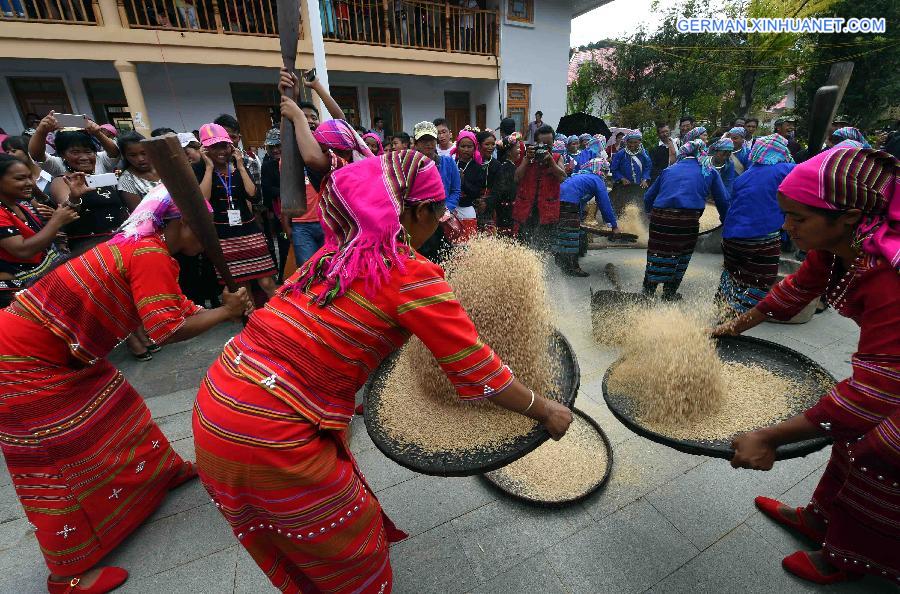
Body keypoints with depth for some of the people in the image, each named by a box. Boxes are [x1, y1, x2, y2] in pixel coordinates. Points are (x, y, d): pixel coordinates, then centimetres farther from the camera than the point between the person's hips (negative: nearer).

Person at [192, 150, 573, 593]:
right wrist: (546, 410, 3)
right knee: (356, 548, 19)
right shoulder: (412, 275, -17)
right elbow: (478, 371, -12)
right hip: (266, 435, -8)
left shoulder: (338, 251, 5)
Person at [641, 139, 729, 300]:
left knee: (657, 256, 11)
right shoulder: (710, 171, 16)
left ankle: (648, 292, 19)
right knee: (681, 257, 16)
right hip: (688, 219, -2)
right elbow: (723, 201, 14)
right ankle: (669, 294, 25)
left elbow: (648, 197, 20)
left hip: (659, 217, 2)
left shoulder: (669, 169, 22)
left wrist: (652, 214, 35)